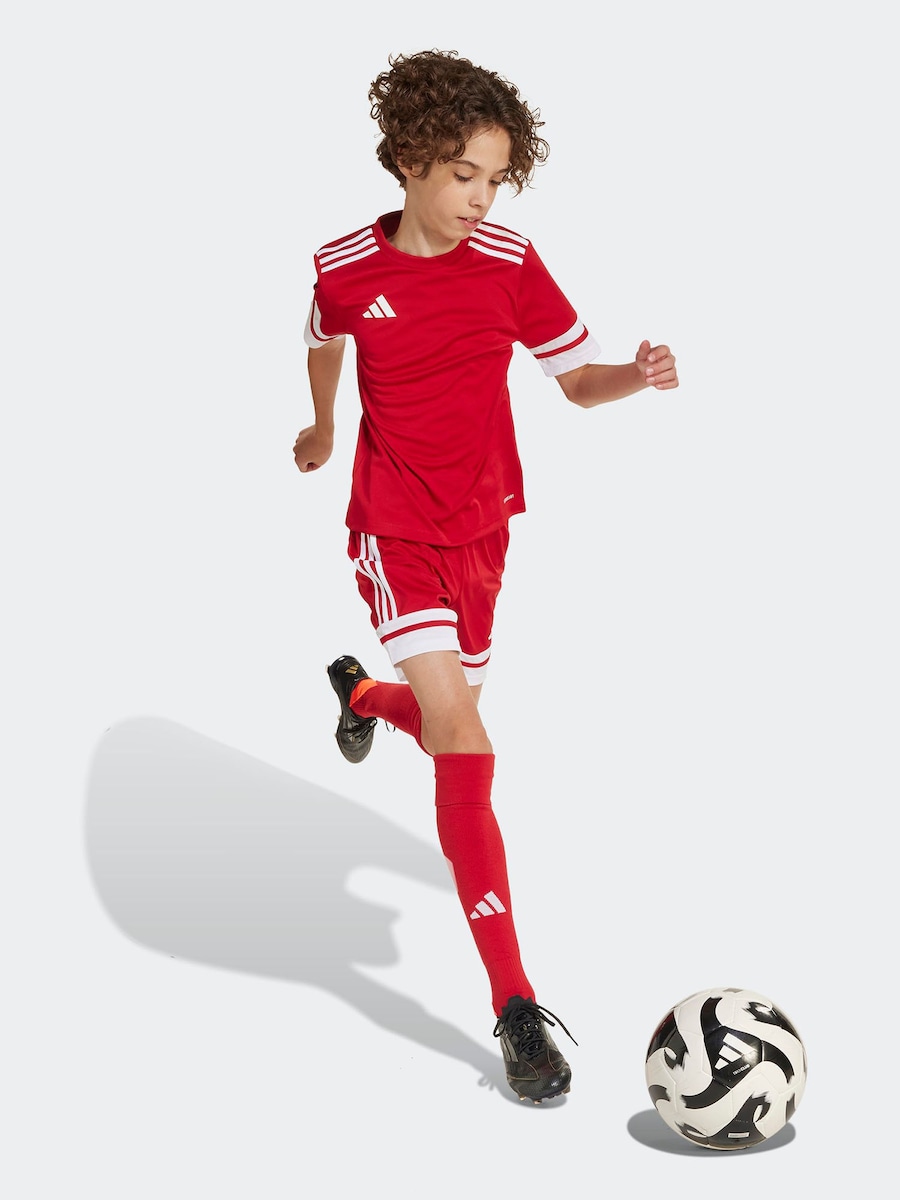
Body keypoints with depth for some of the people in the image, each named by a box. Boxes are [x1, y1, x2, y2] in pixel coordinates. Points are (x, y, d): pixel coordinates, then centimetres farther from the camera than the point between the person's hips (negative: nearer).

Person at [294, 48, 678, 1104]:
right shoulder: (346, 268, -8)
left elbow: (579, 381, 0)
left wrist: (640, 375, -22)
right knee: (463, 738, -18)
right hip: (393, 529, -3)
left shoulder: (510, 264, -6)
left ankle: (362, 694, 59)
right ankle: (515, 1008, -16)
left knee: (447, 721, 17)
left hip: (480, 528, 3)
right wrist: (320, 428, 31)